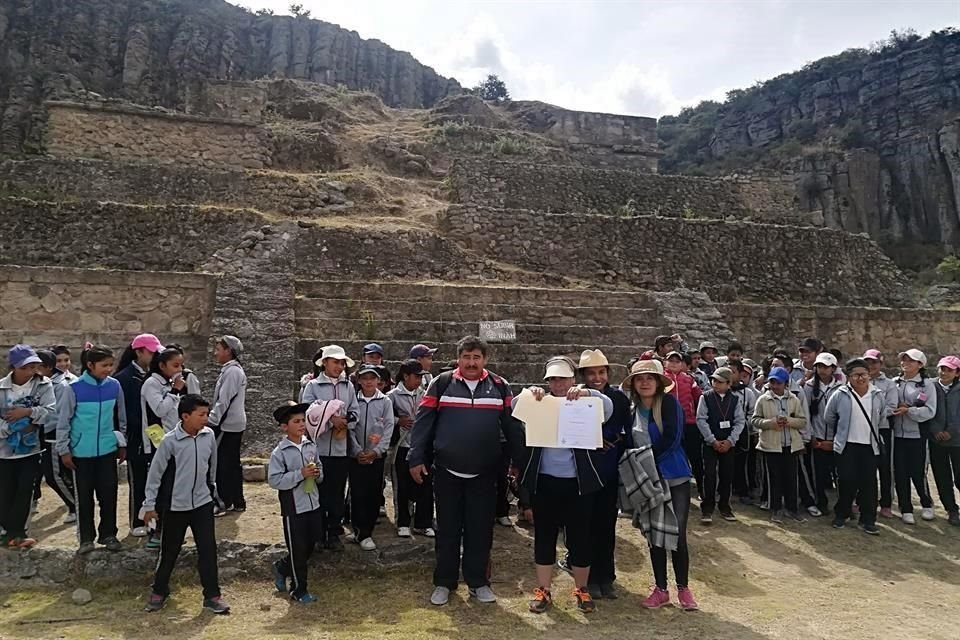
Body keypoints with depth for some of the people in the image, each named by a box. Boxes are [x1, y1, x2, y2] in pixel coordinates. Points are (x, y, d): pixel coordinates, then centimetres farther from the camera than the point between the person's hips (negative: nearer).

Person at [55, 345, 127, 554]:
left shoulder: (114, 386, -3)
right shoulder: (74, 388, -12)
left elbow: (121, 417, 7)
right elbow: (63, 420, -4)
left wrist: (123, 444, 11)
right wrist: (63, 450, -2)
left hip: (107, 449, 2)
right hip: (82, 451, -2)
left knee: (109, 494, 7)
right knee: (84, 495, 9)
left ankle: (108, 534, 21)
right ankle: (86, 538, 22)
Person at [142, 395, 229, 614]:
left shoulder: (209, 436, -6)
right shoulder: (170, 441, -17)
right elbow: (155, 473, -8)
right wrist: (149, 504, -3)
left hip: (203, 503, 3)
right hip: (176, 506, -2)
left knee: (208, 549, 3)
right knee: (170, 550, 13)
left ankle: (212, 595, 14)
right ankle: (159, 591, 37)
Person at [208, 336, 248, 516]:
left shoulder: (232, 371, -16)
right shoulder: (229, 370, 14)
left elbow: (223, 401, -21)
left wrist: (211, 422, -18)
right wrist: (213, 420, 17)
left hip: (228, 425, -10)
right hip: (232, 424, 10)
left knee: (223, 463, -3)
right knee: (232, 463, 14)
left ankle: (224, 502, 4)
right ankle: (237, 502, 22)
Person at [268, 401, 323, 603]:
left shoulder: (311, 446, 2)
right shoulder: (279, 452, -14)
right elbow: (274, 480, -19)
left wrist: (317, 474, -10)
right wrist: (301, 474, -25)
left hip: (313, 504, 6)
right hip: (293, 508, -6)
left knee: (310, 546, 17)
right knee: (298, 550, 7)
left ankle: (281, 568, 42)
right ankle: (299, 590, 25)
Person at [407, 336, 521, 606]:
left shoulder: (499, 386, 2)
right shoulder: (441, 383, -3)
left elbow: (512, 425, 7)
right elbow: (423, 422, -3)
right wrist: (416, 459, -7)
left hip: (484, 473, 1)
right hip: (446, 472, -1)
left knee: (480, 530, 9)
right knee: (448, 530, 10)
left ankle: (478, 582, 26)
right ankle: (444, 583, 25)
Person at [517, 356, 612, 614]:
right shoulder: (540, 405, 6)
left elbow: (608, 407, -14)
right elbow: (515, 408, -5)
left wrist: (587, 393, -30)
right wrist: (528, 394, -24)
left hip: (578, 483, -1)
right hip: (544, 482, 2)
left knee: (579, 537, 9)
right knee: (544, 536, 10)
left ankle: (581, 589, 28)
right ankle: (543, 590, 24)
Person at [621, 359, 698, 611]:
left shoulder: (668, 403, -8)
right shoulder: (631, 409, 4)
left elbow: (672, 438, -17)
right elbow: (629, 443, 8)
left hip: (674, 477, -4)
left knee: (678, 534, 2)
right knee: (654, 535, 10)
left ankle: (683, 588, 21)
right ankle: (661, 590, 24)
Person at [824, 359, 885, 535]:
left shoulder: (877, 395, 2)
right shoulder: (840, 395, -7)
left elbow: (880, 417, 20)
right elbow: (828, 418, 5)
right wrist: (835, 436, 14)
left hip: (869, 446, 2)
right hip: (847, 446, -2)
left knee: (869, 483, 3)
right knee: (846, 481, 1)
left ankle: (868, 520, 13)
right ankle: (841, 515, 18)